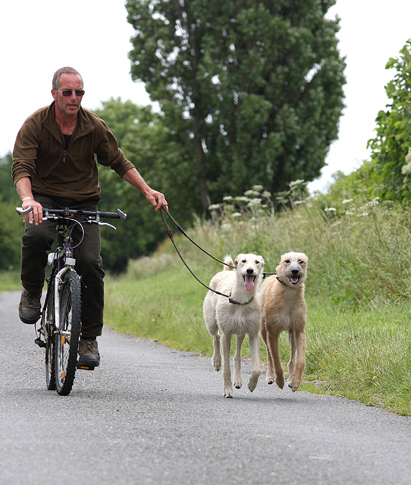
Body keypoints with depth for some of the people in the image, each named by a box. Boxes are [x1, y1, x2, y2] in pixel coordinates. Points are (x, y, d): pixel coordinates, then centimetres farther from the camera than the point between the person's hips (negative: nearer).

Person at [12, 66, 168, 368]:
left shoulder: (95, 127, -4)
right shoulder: (35, 125, -10)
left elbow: (119, 162, 6)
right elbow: (21, 167, -20)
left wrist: (147, 190, -7)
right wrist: (27, 198, -40)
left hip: (84, 203, 2)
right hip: (45, 200, -2)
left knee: (91, 262, -18)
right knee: (36, 235, -36)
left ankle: (89, 338, -6)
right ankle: (31, 292, -7)